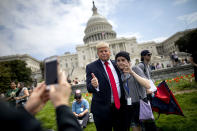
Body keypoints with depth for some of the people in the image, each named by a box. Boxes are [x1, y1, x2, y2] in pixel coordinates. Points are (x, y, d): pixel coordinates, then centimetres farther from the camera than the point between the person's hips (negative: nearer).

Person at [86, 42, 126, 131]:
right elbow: (89, 88, -14)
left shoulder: (116, 64, 4)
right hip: (102, 109, -4)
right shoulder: (91, 67, -9)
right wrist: (94, 85, -36)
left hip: (119, 106, 4)